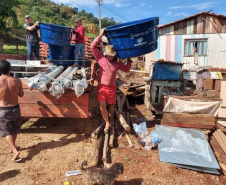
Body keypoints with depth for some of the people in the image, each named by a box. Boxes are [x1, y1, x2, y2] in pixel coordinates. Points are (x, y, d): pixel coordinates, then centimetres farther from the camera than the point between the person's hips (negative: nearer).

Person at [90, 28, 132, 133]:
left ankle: (111, 121, 31)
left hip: (112, 87, 1)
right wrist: (100, 35, -8)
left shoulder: (117, 63, 4)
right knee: (102, 105, -7)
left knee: (111, 106, 11)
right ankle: (107, 123, 10)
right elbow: (93, 47, -5)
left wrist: (129, 60, 5)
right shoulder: (101, 58, 0)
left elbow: (126, 69, 12)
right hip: (102, 86, -1)